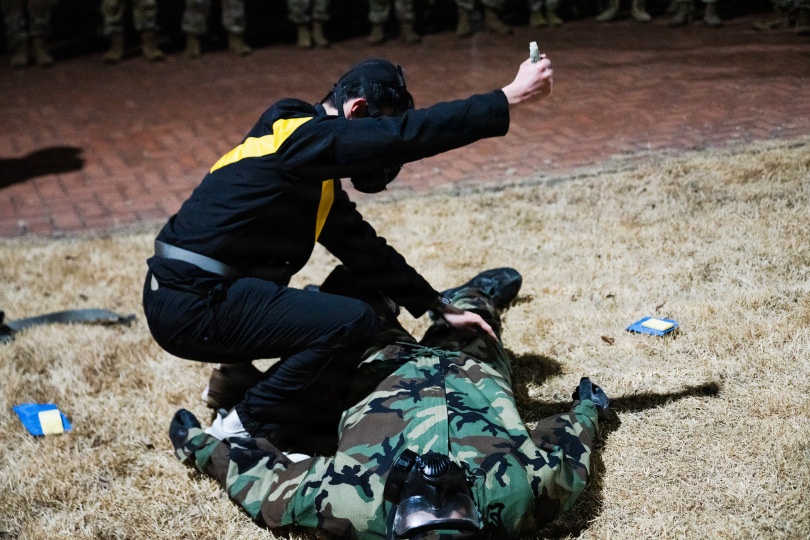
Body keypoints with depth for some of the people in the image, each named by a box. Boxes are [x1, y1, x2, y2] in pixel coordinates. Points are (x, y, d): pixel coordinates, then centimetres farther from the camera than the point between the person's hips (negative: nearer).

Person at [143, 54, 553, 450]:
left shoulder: (314, 167, 15)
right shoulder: (300, 135, -15)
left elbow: (362, 247, 17)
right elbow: (411, 133, -24)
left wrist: (439, 307, 14)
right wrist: (510, 98, -20)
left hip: (186, 296, 10)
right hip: (190, 304, -10)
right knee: (353, 322, -15)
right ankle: (240, 431, -5)